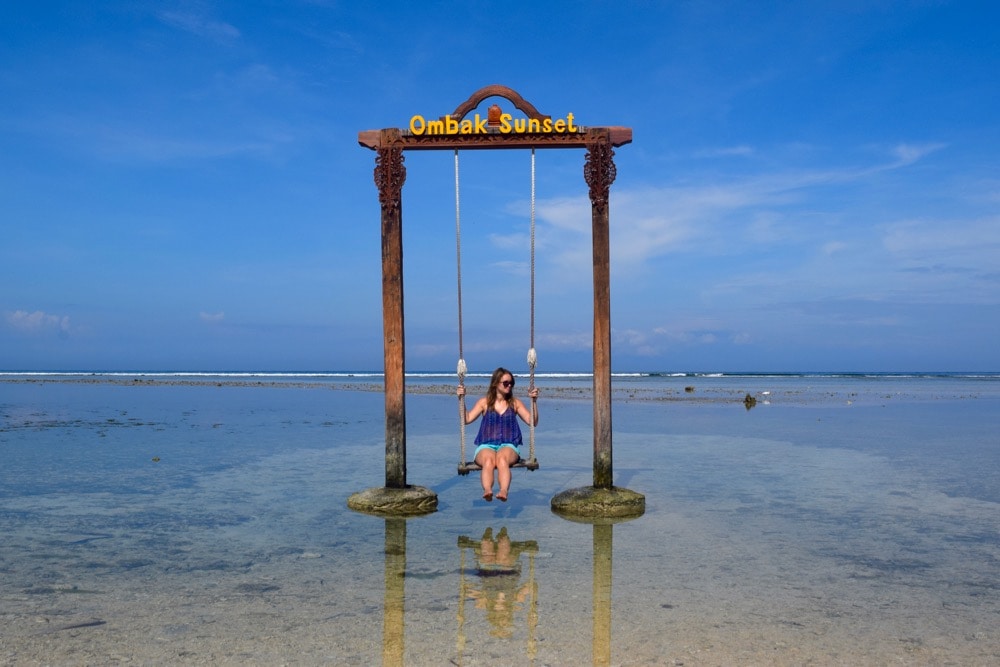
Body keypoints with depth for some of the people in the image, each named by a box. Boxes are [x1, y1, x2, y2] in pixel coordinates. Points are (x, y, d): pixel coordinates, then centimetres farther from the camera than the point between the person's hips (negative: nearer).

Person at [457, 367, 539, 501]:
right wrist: (462, 399, -4)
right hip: (486, 446, 0)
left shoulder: (515, 403, 15)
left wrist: (534, 401, -3)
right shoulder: (484, 402, 13)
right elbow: (467, 419, 4)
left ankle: (504, 491, -60)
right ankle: (487, 490, -62)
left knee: (502, 459, -38)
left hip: (508, 446, 0)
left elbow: (532, 422, 8)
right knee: (488, 460, -37)